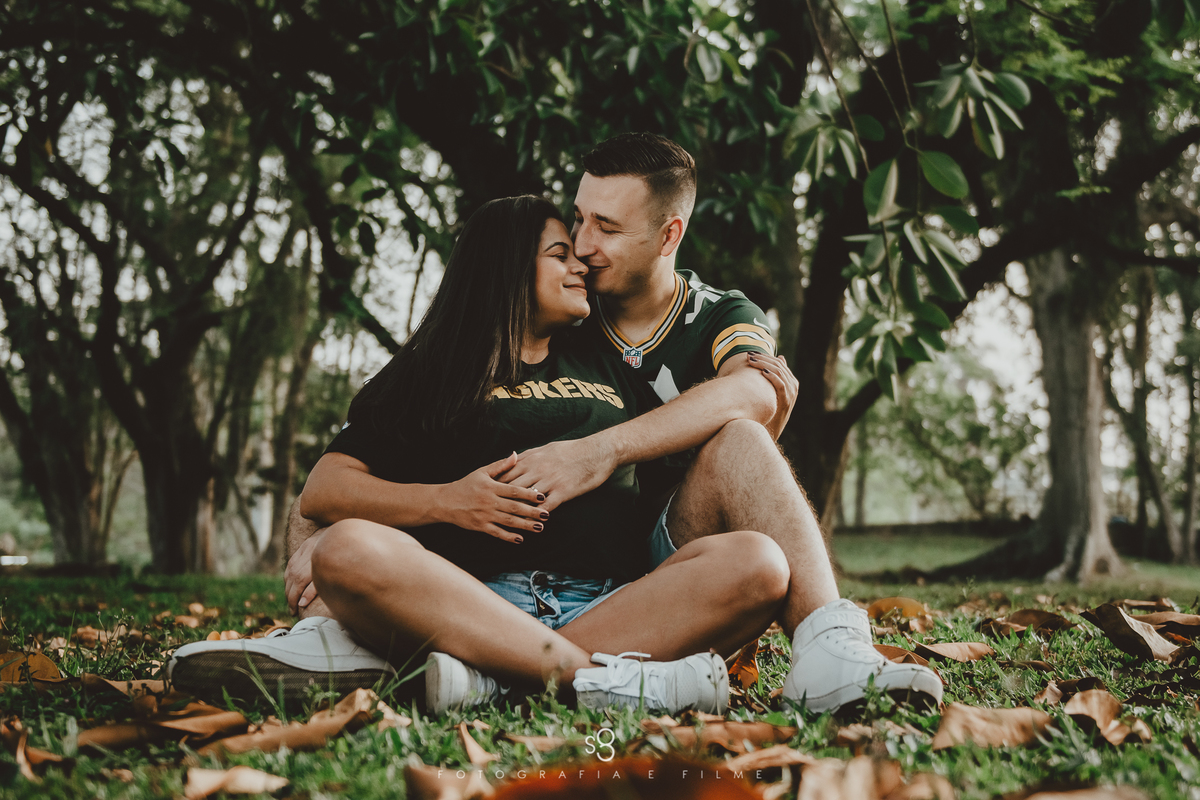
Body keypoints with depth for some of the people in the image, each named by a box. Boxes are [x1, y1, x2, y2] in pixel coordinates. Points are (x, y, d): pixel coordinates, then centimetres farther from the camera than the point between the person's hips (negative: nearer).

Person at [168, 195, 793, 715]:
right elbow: (323, 491, 7)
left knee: (756, 562, -26)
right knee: (350, 551, -32)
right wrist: (445, 500, -8)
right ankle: (601, 679, -38)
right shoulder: (428, 375, 20)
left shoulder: (609, 374, 30)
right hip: (472, 596, -3)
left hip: (611, 605, 3)